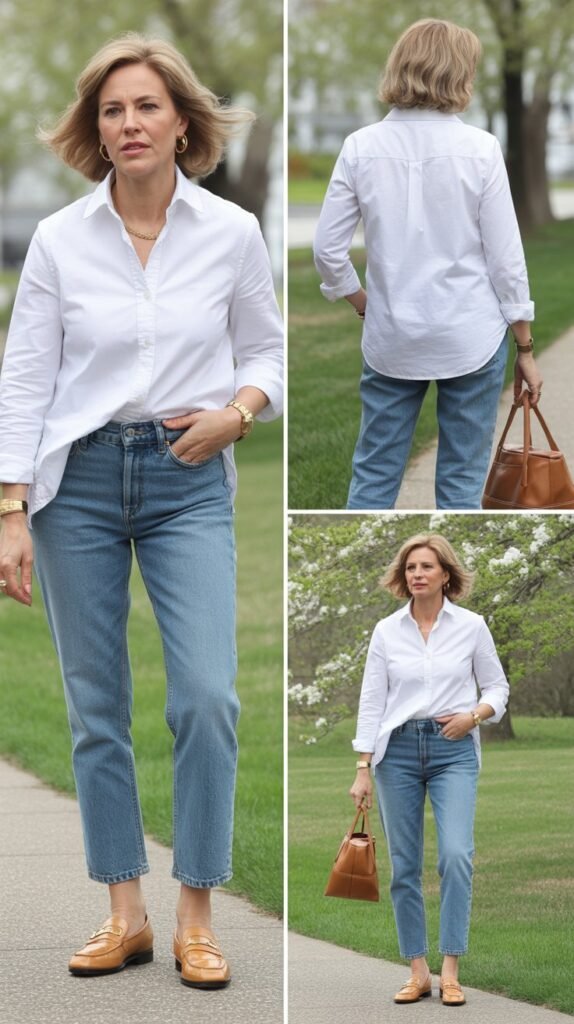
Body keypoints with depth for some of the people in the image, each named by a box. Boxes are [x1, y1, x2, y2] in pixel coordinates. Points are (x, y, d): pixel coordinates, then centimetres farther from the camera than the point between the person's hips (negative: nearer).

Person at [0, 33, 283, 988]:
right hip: (79, 478, 1)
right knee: (97, 706, 4)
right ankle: (126, 914, 14)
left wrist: (237, 410, -10)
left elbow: (267, 348, 12)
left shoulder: (232, 233, -1)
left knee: (206, 695, -13)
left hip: (189, 481, 0)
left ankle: (197, 916, -1)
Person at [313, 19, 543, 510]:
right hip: (470, 336, -2)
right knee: (461, 479, 7)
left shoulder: (361, 147, -4)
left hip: (391, 339, 2)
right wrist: (526, 348, 3)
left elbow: (328, 250, -3)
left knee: (374, 474, 11)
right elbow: (506, 259, -8)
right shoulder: (479, 148, -11)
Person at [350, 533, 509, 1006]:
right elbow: (372, 702, 3)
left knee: (456, 855, -18)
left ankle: (450, 972, -14)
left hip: (454, 751, -2)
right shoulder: (386, 631, 3)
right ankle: (418, 972, 11)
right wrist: (363, 769, -2)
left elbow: (497, 688, 7)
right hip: (398, 751, 2)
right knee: (405, 865, 3)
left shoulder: (472, 626, 0)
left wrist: (473, 715, -13)